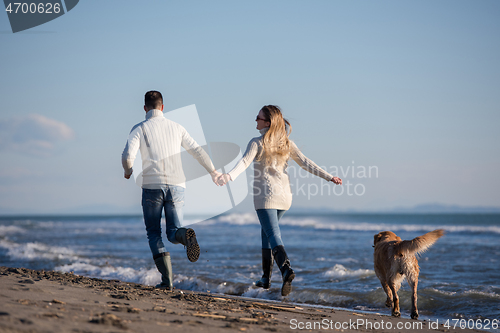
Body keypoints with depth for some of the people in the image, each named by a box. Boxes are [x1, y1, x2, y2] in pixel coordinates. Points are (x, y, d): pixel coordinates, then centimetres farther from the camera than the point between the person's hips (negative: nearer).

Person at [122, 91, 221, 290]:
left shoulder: (139, 129, 1)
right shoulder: (176, 127, 11)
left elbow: (127, 156, -12)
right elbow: (197, 151, 15)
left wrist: (128, 171, 12)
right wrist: (213, 172, 29)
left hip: (152, 187, -2)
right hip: (176, 186, 2)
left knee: (154, 234, 11)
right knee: (173, 234, 7)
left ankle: (167, 279, -3)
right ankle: (185, 235, -32)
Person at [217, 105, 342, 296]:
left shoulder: (257, 143, -6)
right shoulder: (286, 143, 9)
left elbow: (244, 162, -23)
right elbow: (305, 162, 5)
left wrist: (230, 176, -36)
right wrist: (329, 177, 7)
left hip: (265, 196, -6)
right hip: (284, 195, 6)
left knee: (273, 235, -10)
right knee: (266, 232, 20)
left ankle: (286, 270, -34)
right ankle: (266, 278, 22)